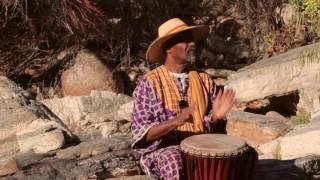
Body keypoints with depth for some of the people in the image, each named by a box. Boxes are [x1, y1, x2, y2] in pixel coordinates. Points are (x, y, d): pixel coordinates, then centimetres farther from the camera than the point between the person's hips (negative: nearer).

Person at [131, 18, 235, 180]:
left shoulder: (204, 80, 10)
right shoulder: (150, 83, -4)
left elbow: (211, 125, 13)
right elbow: (141, 133, -10)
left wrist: (216, 116, -11)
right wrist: (176, 121, -25)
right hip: (163, 149, -4)